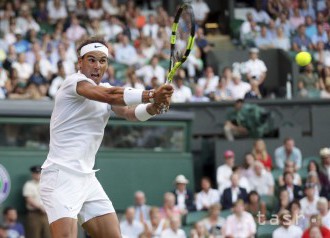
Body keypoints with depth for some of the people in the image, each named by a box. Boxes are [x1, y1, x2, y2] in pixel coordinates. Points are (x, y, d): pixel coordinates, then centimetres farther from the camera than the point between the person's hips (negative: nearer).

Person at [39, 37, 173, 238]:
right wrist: (150, 95, -41)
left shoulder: (106, 89, 14)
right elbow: (109, 96, -30)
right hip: (62, 175, -9)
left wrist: (152, 107, -25)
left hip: (87, 177, 9)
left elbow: (128, 112, -4)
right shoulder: (75, 82, -11)